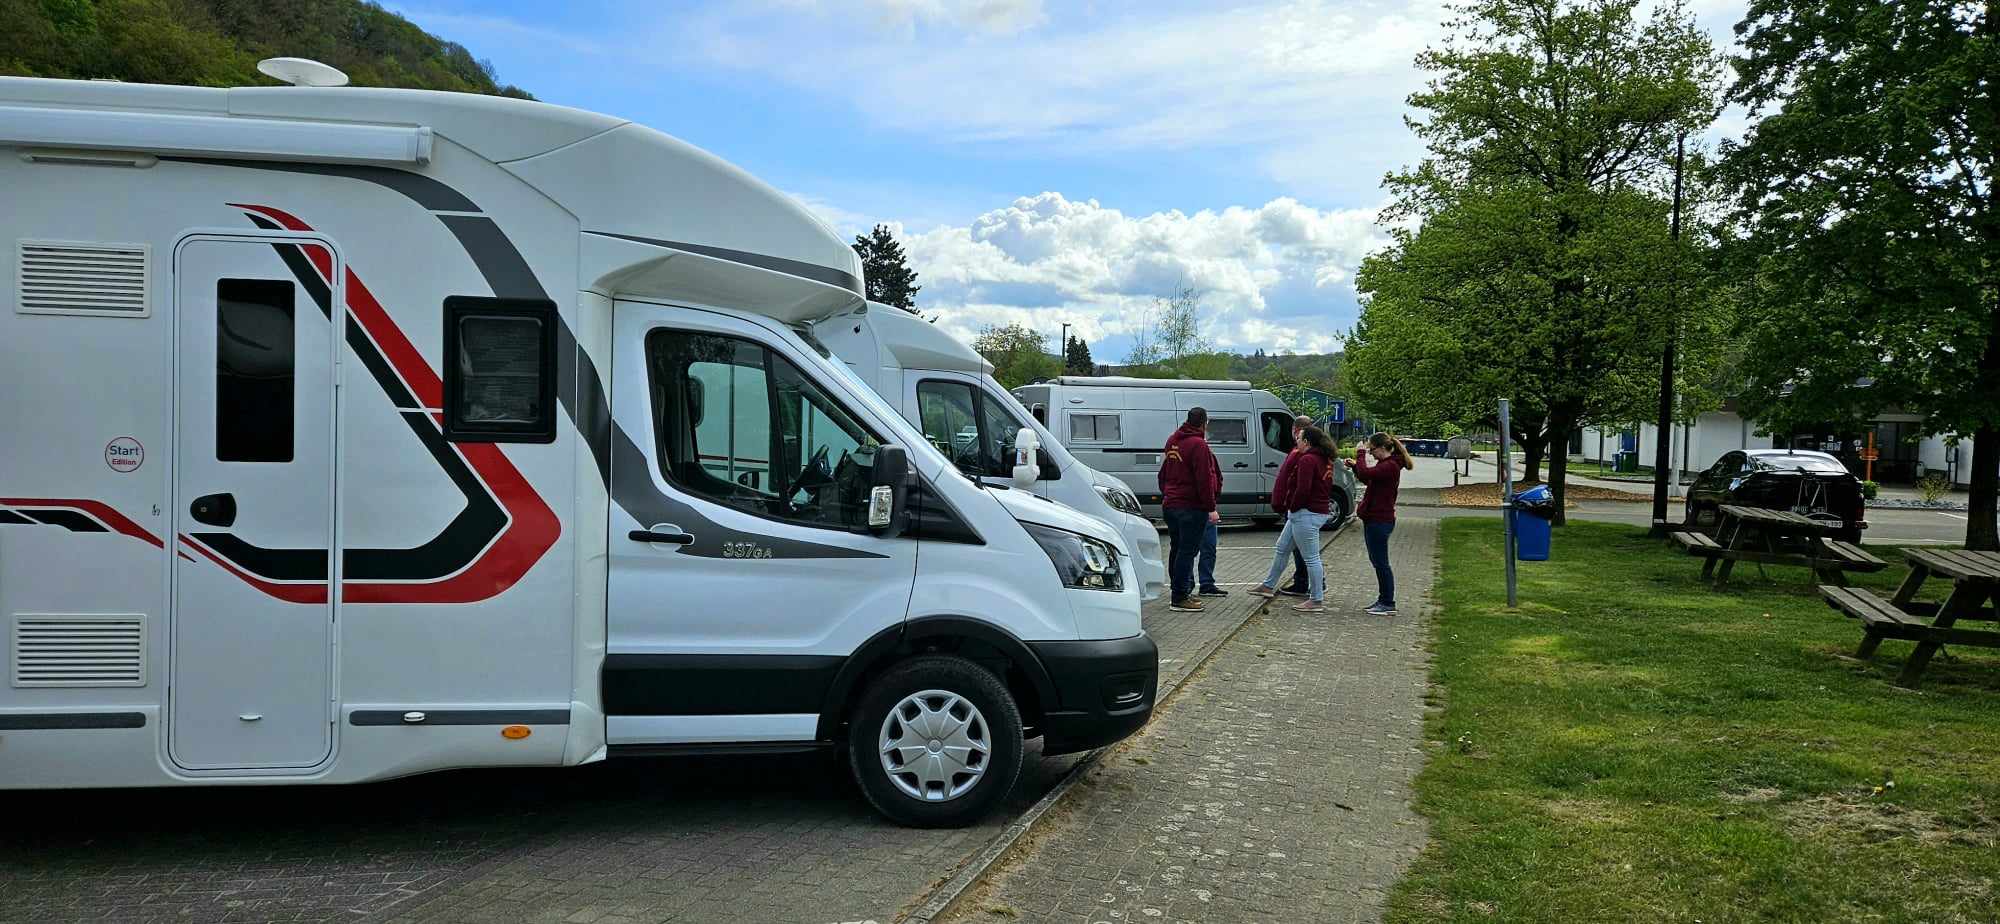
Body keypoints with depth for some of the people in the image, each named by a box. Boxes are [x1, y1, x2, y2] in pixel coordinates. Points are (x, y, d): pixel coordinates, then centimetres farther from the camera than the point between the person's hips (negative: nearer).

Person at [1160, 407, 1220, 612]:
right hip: (1191, 506, -9)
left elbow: (1163, 474, 23)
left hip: (1170, 505, 9)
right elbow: (1204, 479, -18)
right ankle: (1179, 598, -5)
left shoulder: (1172, 441, 14)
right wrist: (1211, 508, -15)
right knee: (1187, 551, -5)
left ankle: (1182, 592, 25)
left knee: (1177, 549, 15)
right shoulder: (1198, 445, -14)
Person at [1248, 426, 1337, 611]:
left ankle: (1317, 600, 2)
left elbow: (1303, 489, -26)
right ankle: (1269, 585, 31)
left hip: (1306, 514, -11)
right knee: (1281, 549, 21)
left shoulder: (1307, 459, -18)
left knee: (1311, 557, -4)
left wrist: (1292, 507, -10)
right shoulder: (1325, 460, 12)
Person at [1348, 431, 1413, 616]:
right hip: (1374, 519, 11)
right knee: (1377, 561, 17)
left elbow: (1366, 474, -31)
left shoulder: (1390, 466, -19)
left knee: (1381, 562, -4)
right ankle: (1383, 599, 25)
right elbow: (1368, 480, 28)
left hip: (1380, 521, -11)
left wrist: (1360, 453, -16)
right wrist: (1354, 465, 14)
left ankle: (1389, 604, 1)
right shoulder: (1384, 464, 14)